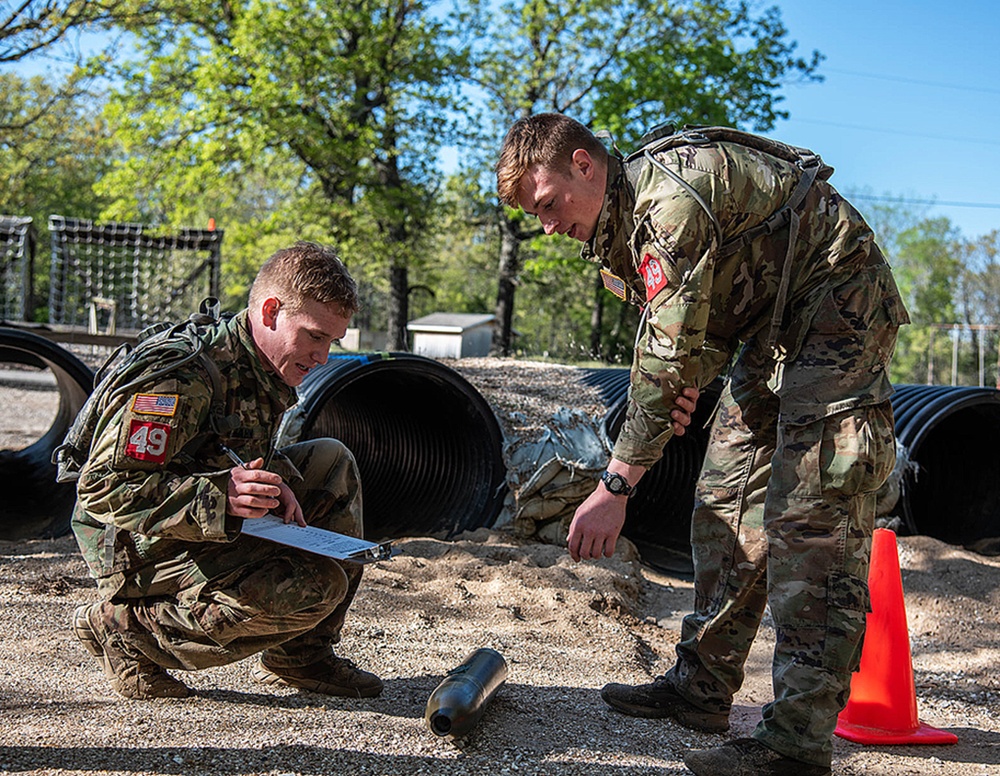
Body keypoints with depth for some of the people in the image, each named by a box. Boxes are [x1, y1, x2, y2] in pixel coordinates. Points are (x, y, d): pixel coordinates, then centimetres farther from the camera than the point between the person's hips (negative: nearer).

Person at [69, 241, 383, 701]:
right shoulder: (185, 377, -26)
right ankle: (124, 626, -9)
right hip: (143, 548, -9)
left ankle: (300, 655, 6)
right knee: (315, 590, -24)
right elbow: (102, 489, -28)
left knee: (331, 460, 5)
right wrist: (220, 498, -37)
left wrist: (274, 482, -9)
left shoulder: (268, 373, 3)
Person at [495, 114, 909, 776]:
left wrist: (616, 486, -29)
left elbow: (674, 358, -31)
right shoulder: (624, 219, 5)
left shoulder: (672, 195, -27)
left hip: (841, 306, -10)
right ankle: (704, 686, 16)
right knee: (726, 498, 8)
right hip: (773, 327, 10)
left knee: (811, 516, -17)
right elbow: (660, 340, 10)